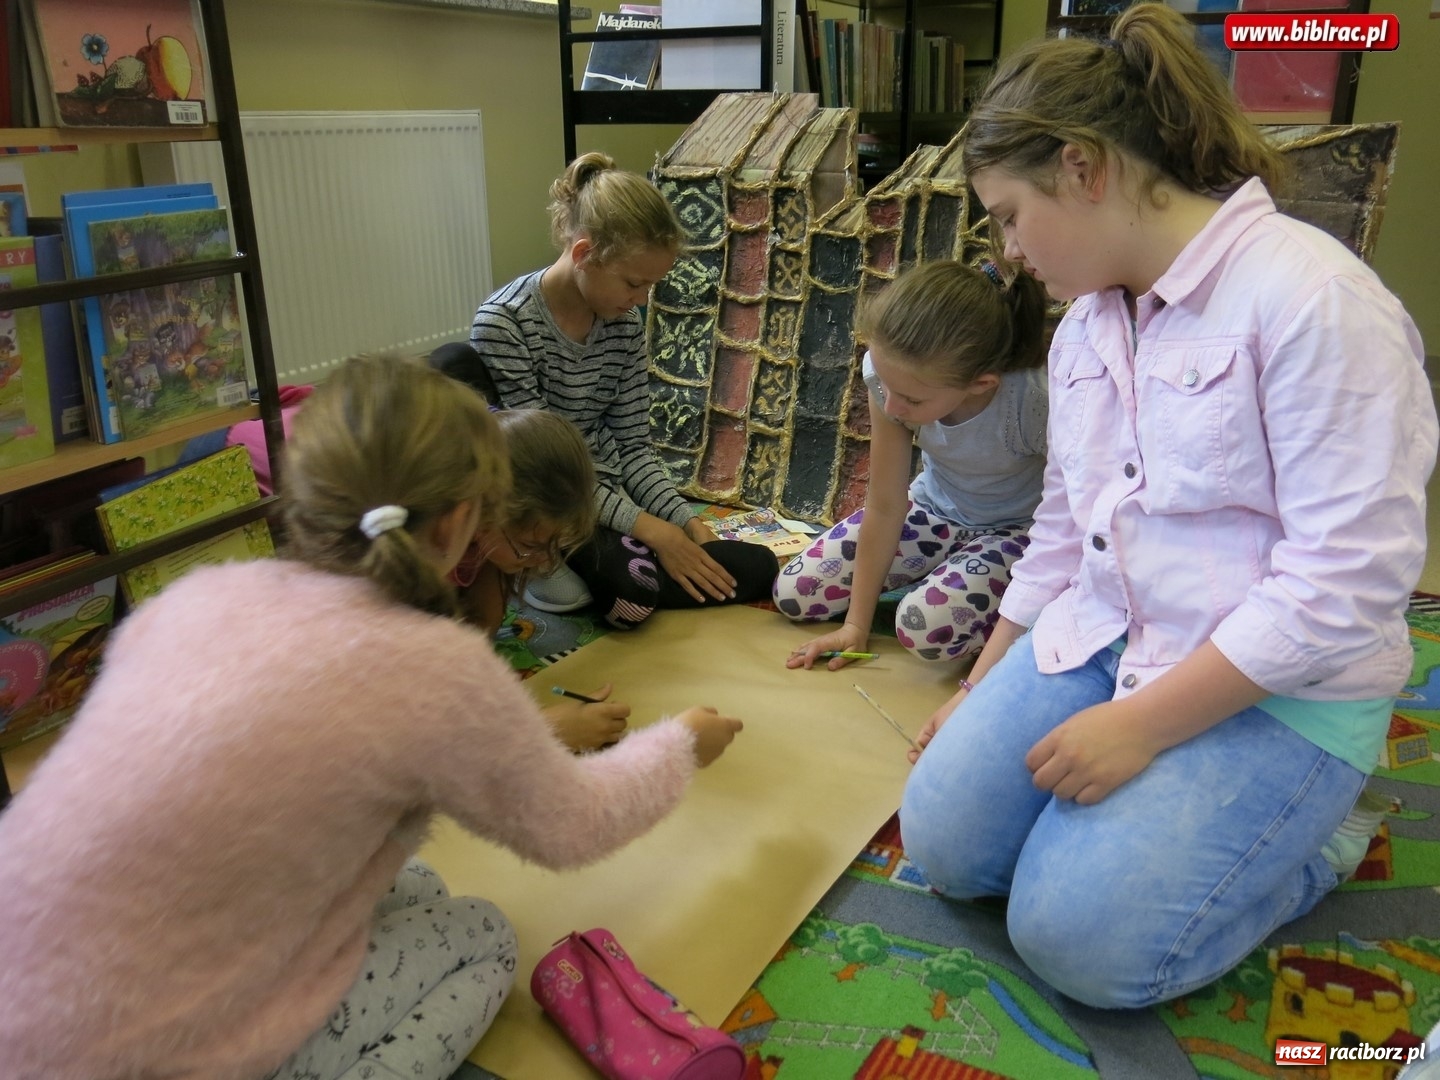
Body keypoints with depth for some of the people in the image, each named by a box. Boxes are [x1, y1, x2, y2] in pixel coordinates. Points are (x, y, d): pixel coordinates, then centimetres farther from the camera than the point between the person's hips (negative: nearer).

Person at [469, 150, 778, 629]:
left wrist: (688, 522, -10)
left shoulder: (626, 322, 0)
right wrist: (649, 528, -22)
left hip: (609, 497, 7)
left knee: (757, 568, -2)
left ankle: (582, 569, 5)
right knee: (635, 584, -36)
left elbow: (633, 449, 3)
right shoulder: (502, 324, -19)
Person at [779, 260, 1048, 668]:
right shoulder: (890, 373, -24)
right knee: (793, 592, -2)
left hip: (1018, 528, -5)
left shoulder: (1036, 400, -36)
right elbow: (884, 506, -15)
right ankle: (941, 574, 16)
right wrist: (856, 625, -11)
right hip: (934, 509, 5)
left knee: (927, 625, -32)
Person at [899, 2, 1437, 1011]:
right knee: (944, 841, -5)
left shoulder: (1313, 299, -19)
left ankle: (1312, 830, 10)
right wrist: (984, 690, 15)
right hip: (1104, 639, 7)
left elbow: (1346, 579, -22)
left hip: (1277, 692, -6)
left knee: (1080, 938, -14)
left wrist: (1141, 721, -19)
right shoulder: (1086, 319, 6)